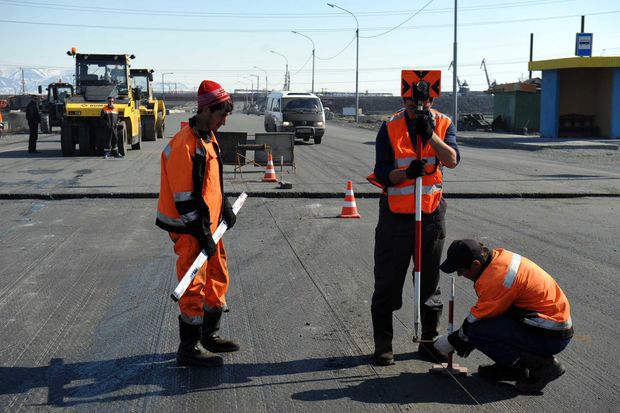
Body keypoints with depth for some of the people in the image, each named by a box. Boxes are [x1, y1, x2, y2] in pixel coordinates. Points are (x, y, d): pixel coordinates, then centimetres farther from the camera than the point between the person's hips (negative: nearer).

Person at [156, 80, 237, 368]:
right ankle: (189, 349, 5)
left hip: (209, 223, 10)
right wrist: (202, 234, -21)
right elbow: (184, 197, -23)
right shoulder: (185, 144, -21)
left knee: (217, 277, 18)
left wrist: (225, 209, 19)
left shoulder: (209, 138, 10)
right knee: (195, 285, -5)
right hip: (189, 228, -10)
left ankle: (209, 335, 33)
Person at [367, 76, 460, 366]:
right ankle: (383, 344, 15)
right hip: (395, 213, -2)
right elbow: (383, 174, -9)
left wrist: (431, 135, -30)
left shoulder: (444, 124, -1)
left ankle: (430, 341, 24)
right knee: (387, 282, 3)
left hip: (431, 213, 2)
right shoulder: (390, 128, -6)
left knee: (430, 281, 11)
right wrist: (407, 172, -28)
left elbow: (452, 160, -17)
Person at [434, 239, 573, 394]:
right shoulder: (497, 256, 3)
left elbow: (476, 321, -13)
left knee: (478, 332, -18)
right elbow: (487, 309, 16)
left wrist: (451, 341, 4)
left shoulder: (496, 279, -24)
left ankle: (541, 365, -8)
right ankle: (510, 367, 14)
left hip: (551, 337, -10)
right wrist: (466, 340, 17)